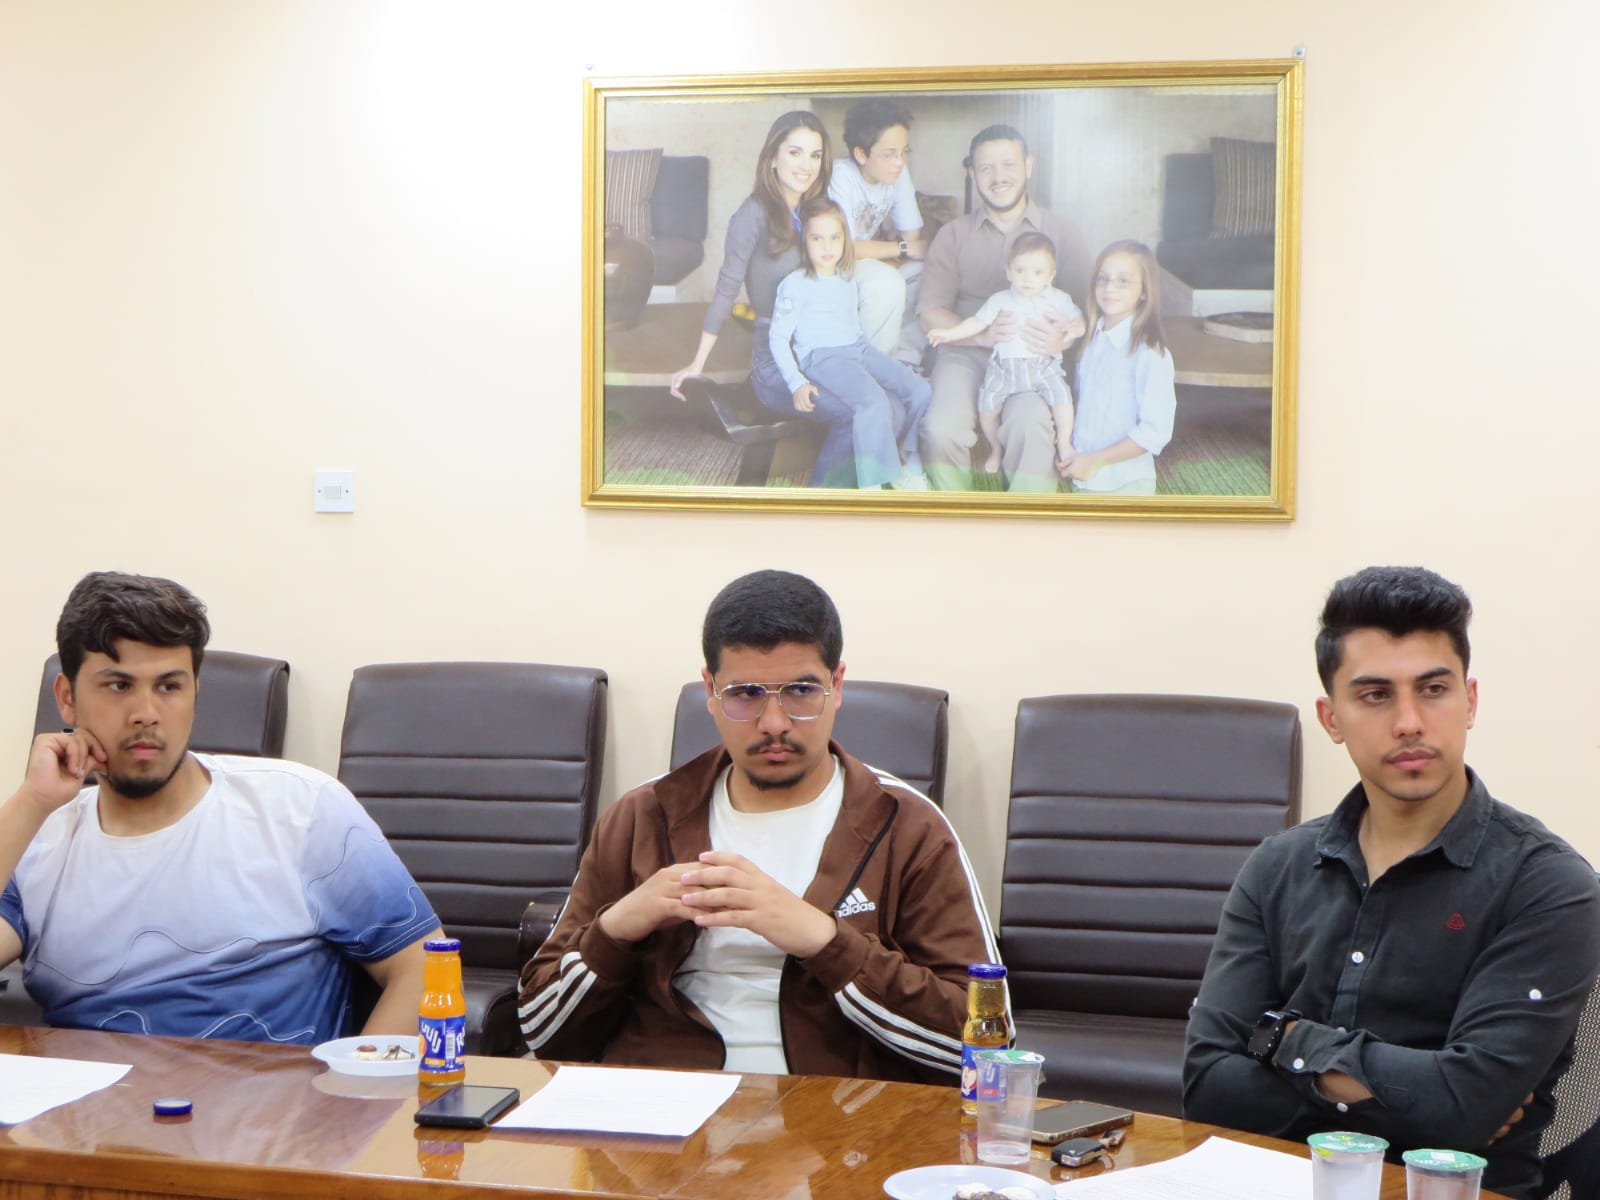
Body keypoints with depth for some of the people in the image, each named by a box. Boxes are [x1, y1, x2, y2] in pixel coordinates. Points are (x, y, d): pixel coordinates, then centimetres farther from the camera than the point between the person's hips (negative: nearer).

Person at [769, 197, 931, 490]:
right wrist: (796, 384, -12)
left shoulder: (848, 280, 21)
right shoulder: (795, 285, 1)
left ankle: (907, 465, 4)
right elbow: (779, 338, -2)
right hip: (823, 358, -7)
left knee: (919, 390, -11)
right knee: (876, 402, -33)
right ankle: (871, 487, -29)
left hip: (860, 349, 7)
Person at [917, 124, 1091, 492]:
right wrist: (983, 334, -18)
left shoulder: (1061, 233, 12)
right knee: (941, 428, -30)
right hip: (966, 353, 1)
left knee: (1031, 424, -34)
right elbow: (930, 313, 3)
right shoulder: (953, 236, 14)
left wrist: (1064, 336, -23)